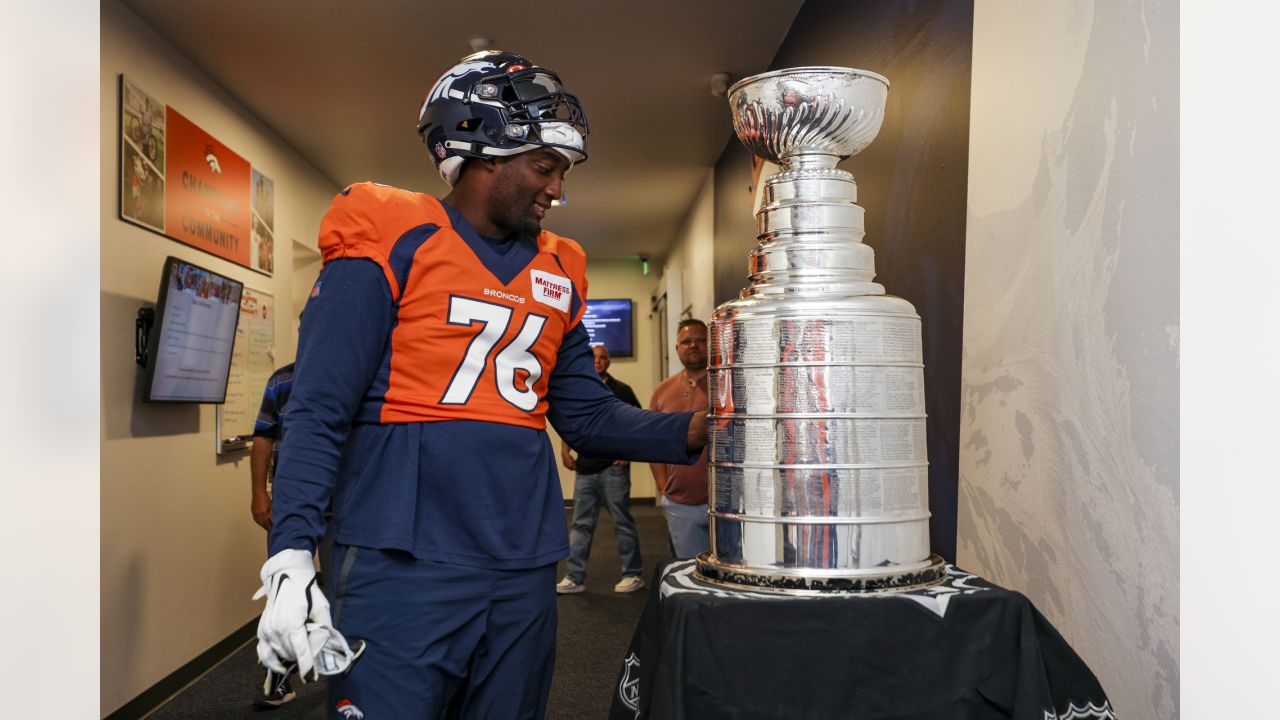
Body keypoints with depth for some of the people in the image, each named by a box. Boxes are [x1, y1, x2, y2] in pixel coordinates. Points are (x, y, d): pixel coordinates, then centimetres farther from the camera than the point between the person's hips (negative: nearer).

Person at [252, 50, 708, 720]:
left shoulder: (557, 275, 13)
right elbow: (319, 411, -9)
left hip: (524, 576, 6)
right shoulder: (392, 245, -5)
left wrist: (694, 430, 0)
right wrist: (289, 557, -18)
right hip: (403, 570, -6)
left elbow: (588, 416, 15)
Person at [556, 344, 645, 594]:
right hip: (585, 469, 4)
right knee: (581, 525, 8)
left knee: (623, 523, 1)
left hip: (613, 468, -4)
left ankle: (633, 575, 11)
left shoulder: (621, 390, -1)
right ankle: (574, 578, 13)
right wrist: (565, 450, 5)